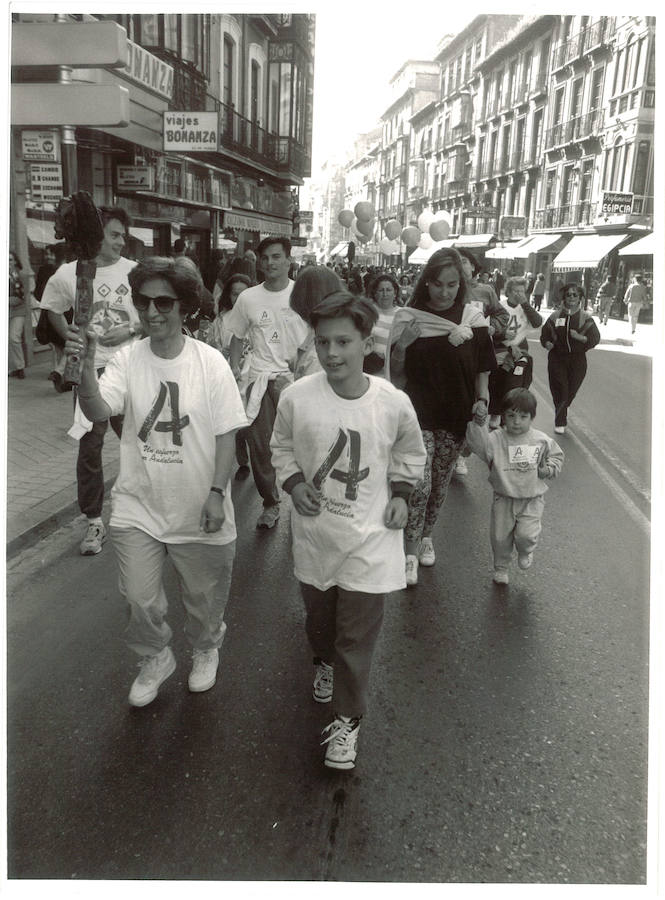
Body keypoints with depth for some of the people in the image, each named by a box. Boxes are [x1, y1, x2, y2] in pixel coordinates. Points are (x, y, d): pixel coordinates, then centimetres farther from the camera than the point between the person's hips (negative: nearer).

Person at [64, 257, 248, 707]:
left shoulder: (210, 361, -12)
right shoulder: (127, 359, -8)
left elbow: (226, 434, -8)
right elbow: (97, 412, -22)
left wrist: (217, 493, -12)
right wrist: (87, 365, -39)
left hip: (199, 509, -1)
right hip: (139, 506, 1)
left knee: (204, 595, 18)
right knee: (141, 599, 10)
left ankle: (206, 648, 49)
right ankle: (155, 659, 41)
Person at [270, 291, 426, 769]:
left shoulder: (394, 403, -13)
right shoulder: (297, 397, -14)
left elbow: (410, 453, 7)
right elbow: (282, 446, 5)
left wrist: (401, 494, -4)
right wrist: (294, 484, -10)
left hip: (369, 539, -2)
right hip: (315, 535, 2)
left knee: (357, 636, 4)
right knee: (319, 618, 25)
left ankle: (348, 719, 25)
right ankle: (325, 664, 58)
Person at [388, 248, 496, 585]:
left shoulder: (472, 318, -2)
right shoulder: (408, 318, -6)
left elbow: (482, 367, 5)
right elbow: (397, 370, 1)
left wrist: (481, 400, -5)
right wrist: (403, 343, -15)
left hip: (455, 414, 2)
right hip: (418, 413, -2)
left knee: (440, 482, 14)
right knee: (419, 484, -8)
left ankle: (426, 535, 37)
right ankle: (411, 553, 6)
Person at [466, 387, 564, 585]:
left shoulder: (542, 441, -3)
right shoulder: (496, 439, -9)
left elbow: (556, 455, 12)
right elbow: (478, 443, -25)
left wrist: (548, 469, -6)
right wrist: (479, 425, -38)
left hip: (532, 499, 0)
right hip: (504, 499, 1)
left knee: (527, 535, -11)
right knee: (500, 536, 10)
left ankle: (525, 552, 27)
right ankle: (501, 568, 36)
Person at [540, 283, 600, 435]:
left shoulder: (586, 319, 1)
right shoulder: (555, 316, 4)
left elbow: (595, 338, -4)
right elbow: (545, 334, 8)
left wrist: (581, 338, -21)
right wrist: (547, 343, -13)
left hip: (577, 359, 1)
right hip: (557, 358, 0)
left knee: (571, 391, 4)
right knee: (560, 391, -7)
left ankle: (560, 415, 33)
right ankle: (560, 422, 7)